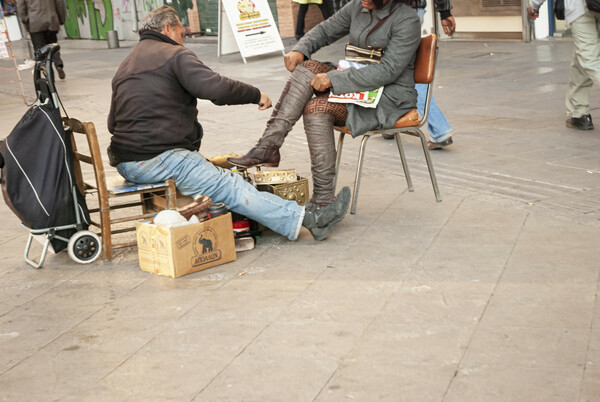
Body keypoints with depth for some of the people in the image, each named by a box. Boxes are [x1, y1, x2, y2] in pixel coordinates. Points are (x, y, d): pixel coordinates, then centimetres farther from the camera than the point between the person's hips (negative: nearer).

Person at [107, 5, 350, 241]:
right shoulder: (175, 55, -3)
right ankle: (308, 219, -13)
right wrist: (256, 95, -5)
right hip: (159, 159, -9)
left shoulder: (124, 66, 24)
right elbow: (214, 87, -18)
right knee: (230, 188, -11)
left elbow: (112, 123, 27)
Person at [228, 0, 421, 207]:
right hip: (360, 84, 7)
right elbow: (325, 30, 17)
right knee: (307, 68, -17)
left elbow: (388, 71, -24)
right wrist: (299, 50, -5)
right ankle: (268, 146, -23)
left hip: (391, 97, -7)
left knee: (317, 107, -27)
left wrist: (333, 79, -28)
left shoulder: (407, 20, -17)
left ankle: (324, 203, -24)